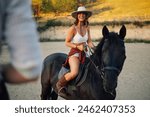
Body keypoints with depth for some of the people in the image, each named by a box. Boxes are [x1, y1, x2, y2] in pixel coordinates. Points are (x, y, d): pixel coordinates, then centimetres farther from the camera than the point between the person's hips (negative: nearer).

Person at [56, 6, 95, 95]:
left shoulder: (87, 28, 6)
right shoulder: (73, 28, -10)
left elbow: (89, 42, 9)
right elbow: (67, 43, -6)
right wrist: (77, 46, -19)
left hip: (85, 53, 7)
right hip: (75, 53, -7)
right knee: (74, 73, -31)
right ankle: (60, 84, -6)